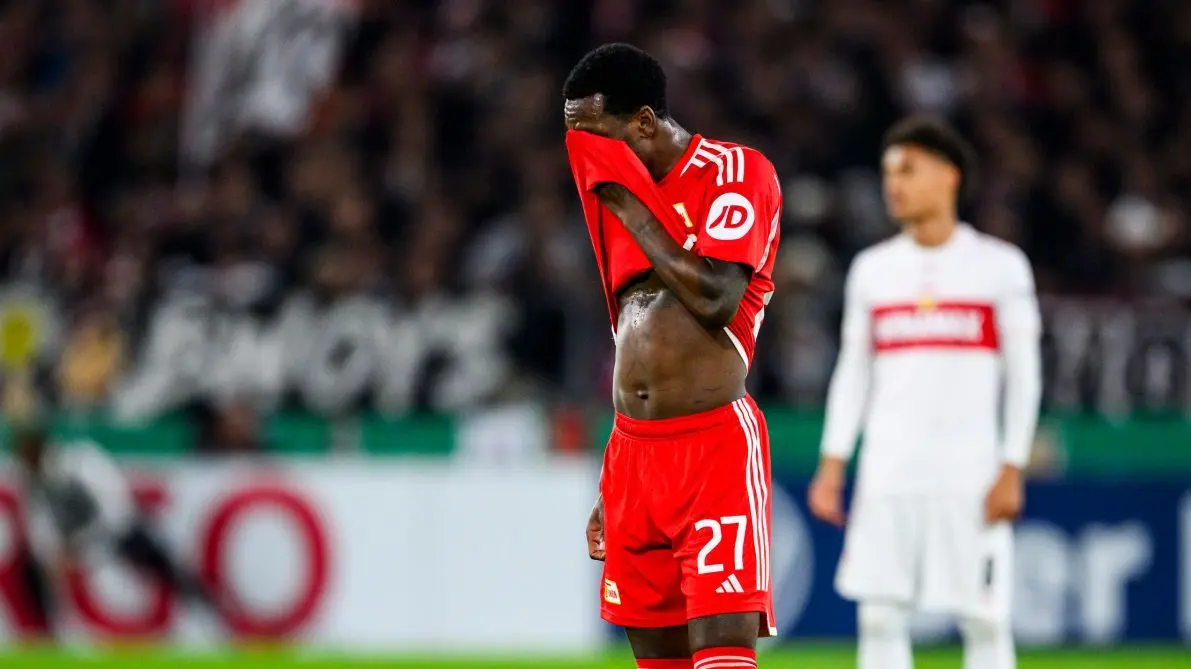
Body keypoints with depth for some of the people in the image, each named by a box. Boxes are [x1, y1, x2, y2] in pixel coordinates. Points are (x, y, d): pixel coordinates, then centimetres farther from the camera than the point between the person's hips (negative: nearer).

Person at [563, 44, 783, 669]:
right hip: (634, 449, 7)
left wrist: (627, 204, -10)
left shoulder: (738, 173, -5)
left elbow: (714, 297, -19)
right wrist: (612, 488, 23)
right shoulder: (625, 195, 17)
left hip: (715, 449, -7)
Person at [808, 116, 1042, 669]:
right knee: (879, 618, -2)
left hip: (969, 477, -3)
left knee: (984, 621, -2)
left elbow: (1024, 374, 1)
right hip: (887, 477, 3)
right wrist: (832, 463, 5)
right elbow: (853, 371, 14)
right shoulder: (872, 269, 11)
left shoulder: (999, 266, 2)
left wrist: (1011, 470, -6)